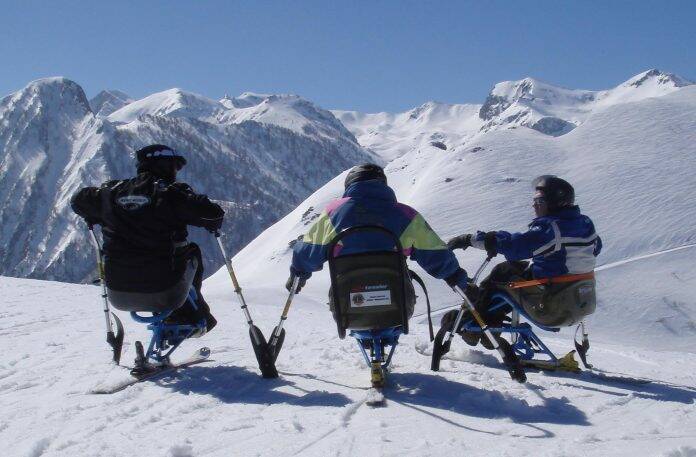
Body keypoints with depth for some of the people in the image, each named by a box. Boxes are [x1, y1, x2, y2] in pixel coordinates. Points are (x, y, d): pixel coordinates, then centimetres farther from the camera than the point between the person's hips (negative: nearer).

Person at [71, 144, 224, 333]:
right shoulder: (171, 193, -9)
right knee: (192, 252, 25)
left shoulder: (112, 191, 5)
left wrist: (96, 218, 40)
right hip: (164, 295, -4)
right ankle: (192, 317, 26)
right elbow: (213, 213, -15)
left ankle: (168, 317, 34)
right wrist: (213, 223, 8)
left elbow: (78, 200, 22)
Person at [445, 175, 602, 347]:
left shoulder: (550, 228, -21)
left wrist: (471, 239, -25)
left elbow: (514, 245, -30)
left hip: (551, 310, -8)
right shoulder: (586, 223, 4)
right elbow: (596, 247, 23)